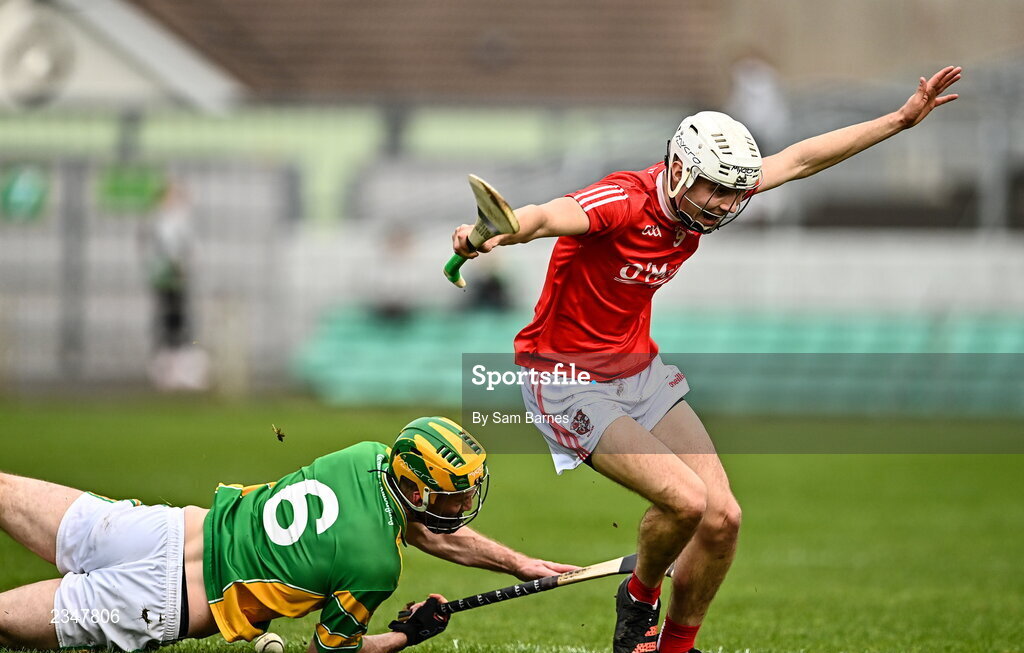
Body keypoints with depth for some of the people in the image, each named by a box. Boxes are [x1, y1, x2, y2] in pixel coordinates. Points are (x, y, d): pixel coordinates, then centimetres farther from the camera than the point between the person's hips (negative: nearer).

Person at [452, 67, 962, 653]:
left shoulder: (703, 199, -3)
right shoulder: (622, 203, -27)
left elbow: (800, 159, 8)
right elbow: (549, 216, -47)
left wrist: (902, 119, 10)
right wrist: (493, 233, -70)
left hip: (641, 372, 8)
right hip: (568, 380, -8)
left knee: (722, 518, -3)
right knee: (685, 500, -25)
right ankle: (639, 598, 6)